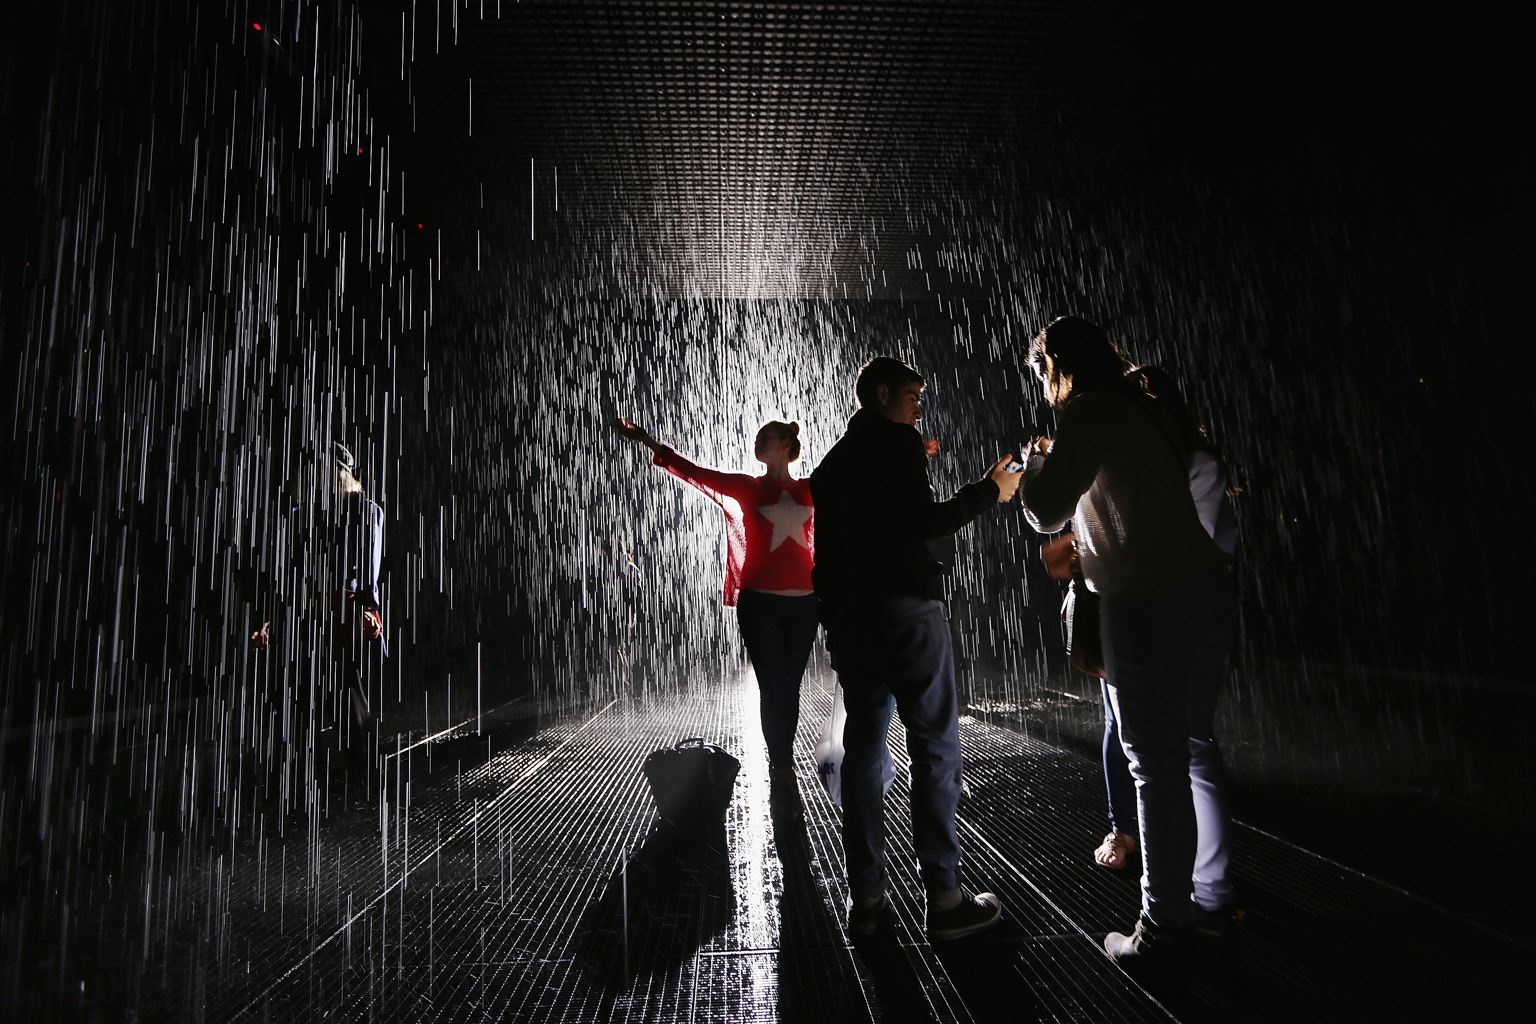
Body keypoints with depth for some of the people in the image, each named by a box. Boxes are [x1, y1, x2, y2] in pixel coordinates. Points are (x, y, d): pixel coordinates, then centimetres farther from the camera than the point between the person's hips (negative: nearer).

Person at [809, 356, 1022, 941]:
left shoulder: (834, 460, 20)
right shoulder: (896, 441, -3)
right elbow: (921, 525, -14)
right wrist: (988, 492, -5)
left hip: (847, 616, 8)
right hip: (905, 608, -7)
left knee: (863, 748, 9)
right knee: (935, 746, -1)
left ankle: (865, 898, 12)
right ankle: (945, 897, 2)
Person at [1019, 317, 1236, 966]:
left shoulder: (1088, 413, -9)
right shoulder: (1148, 409, 17)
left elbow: (1047, 511, -12)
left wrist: (1038, 460, 5)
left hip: (1149, 603, -9)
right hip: (1204, 589, 9)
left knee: (1156, 764, -2)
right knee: (1192, 747, 17)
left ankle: (1165, 926, 7)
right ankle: (1210, 895, 29)